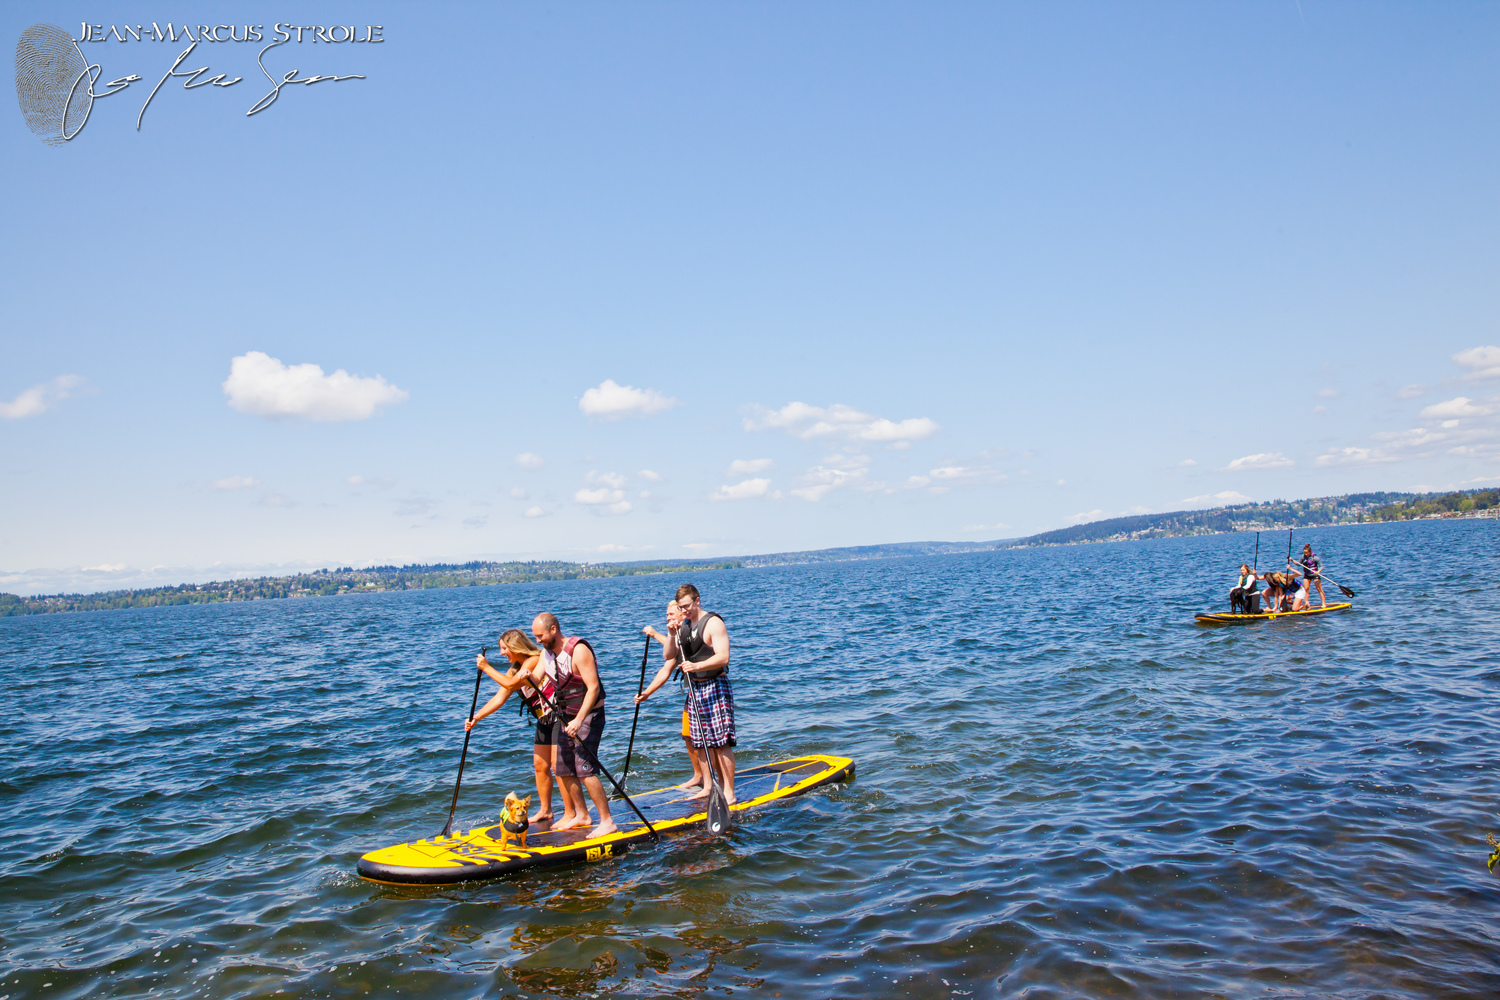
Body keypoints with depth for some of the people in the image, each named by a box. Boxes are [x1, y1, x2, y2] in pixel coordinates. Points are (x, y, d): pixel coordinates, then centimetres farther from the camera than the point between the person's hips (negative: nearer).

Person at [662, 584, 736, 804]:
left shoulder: (713, 623, -11)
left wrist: (697, 666, -33)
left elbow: (723, 657, -20)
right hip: (695, 688, 7)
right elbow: (669, 656, 9)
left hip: (715, 687, -7)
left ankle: (729, 793, -5)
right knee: (707, 743, 11)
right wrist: (671, 635, -8)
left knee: (721, 742, -8)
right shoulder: (684, 626, 11)